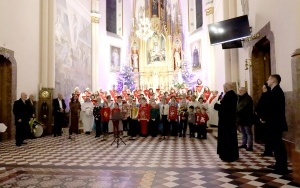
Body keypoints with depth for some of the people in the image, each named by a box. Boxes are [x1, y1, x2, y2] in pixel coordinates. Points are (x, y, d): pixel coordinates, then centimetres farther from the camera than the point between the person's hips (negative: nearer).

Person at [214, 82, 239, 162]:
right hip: (231, 118, 9)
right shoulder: (234, 95, 9)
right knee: (232, 135, 15)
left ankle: (227, 155, 7)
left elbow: (223, 107, -24)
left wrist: (216, 105, -7)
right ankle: (233, 155, 25)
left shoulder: (227, 95, -20)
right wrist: (221, 102, 8)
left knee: (225, 136, -1)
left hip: (226, 119, -9)